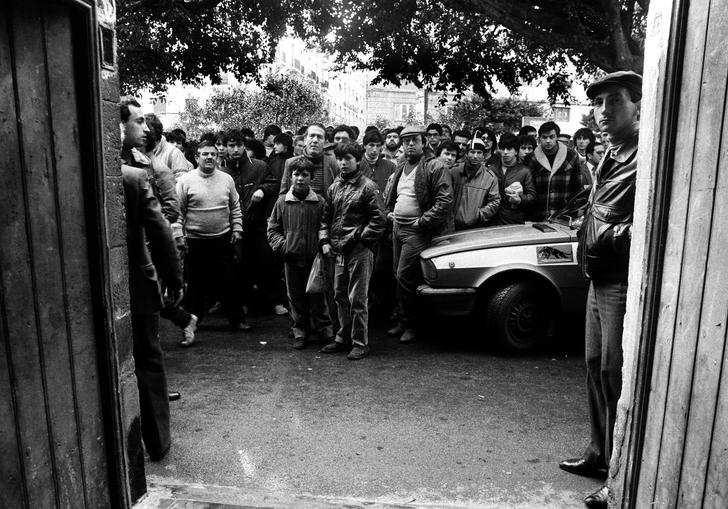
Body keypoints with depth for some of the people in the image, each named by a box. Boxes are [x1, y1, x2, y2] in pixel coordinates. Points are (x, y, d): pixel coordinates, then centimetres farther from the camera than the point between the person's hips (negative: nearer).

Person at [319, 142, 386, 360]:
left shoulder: (368, 186, -5)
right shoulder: (334, 188, 14)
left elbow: (379, 219, -9)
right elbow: (326, 217, 20)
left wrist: (361, 239, -13)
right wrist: (325, 241, 7)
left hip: (360, 250, -6)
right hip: (338, 250, 7)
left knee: (358, 299, -2)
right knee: (340, 296, 13)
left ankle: (360, 343, 8)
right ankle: (343, 338, 26)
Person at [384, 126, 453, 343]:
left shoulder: (434, 167, -8)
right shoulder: (400, 168, 16)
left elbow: (445, 200, -16)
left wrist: (423, 221, -17)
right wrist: (389, 211, 12)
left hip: (417, 230, -8)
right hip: (398, 228, 8)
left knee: (404, 277, -10)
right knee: (399, 276, 11)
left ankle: (410, 325, 5)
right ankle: (403, 321, 23)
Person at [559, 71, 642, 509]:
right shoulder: (612, 157, 15)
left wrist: (608, 240, -15)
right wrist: (588, 246, 8)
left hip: (624, 284, -9)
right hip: (599, 280, 9)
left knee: (615, 375, -1)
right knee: (596, 367, 16)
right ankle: (600, 453, 33)